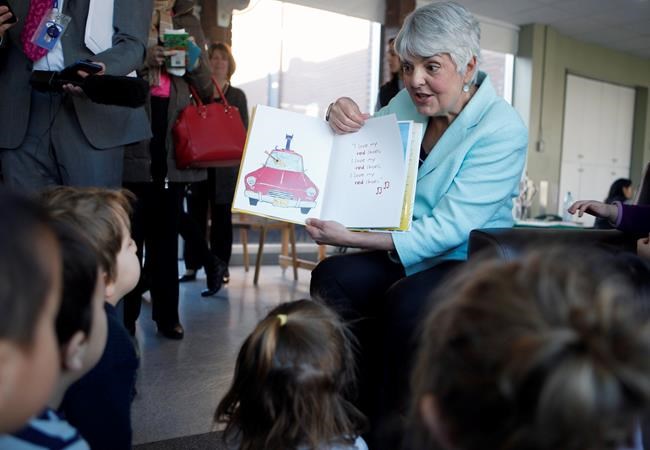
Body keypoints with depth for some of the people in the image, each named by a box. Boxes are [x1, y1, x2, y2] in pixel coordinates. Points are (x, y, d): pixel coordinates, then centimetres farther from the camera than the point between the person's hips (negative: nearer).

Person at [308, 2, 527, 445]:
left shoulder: (502, 129, -14)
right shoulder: (408, 103, 3)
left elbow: (450, 228, -23)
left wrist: (352, 239, -28)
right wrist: (339, 118, -8)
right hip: (404, 256, 5)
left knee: (408, 301, -35)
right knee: (332, 276, -23)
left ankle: (393, 434, -12)